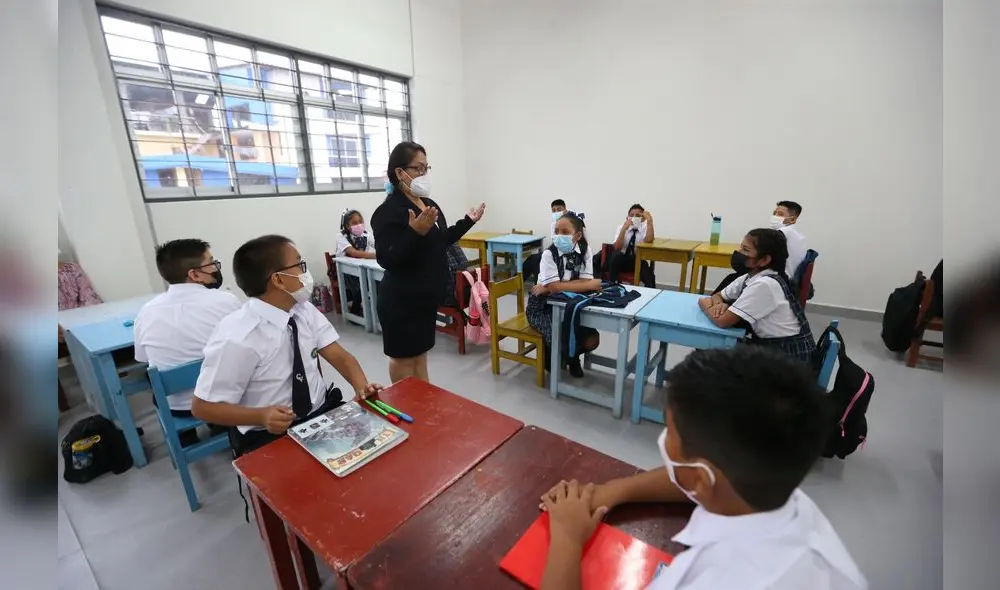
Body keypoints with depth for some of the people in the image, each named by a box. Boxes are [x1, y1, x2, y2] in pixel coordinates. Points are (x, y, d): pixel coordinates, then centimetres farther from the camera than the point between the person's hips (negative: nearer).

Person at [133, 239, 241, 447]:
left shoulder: (147, 311, -11)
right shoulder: (226, 300, -21)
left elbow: (142, 358, 6)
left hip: (176, 406, 3)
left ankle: (186, 439, 44)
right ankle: (220, 427, 41)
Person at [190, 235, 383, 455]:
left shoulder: (304, 310, -5)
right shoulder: (237, 337, -21)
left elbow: (338, 355, -4)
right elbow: (203, 407, -11)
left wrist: (361, 387, -22)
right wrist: (262, 416, -26)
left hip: (322, 412, 6)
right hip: (269, 436, -5)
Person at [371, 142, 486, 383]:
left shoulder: (430, 204, 8)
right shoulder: (388, 211, -17)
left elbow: (440, 242, 19)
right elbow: (386, 259, -24)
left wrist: (467, 221, 18)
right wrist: (415, 232, -36)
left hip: (427, 295, 9)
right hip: (402, 300, -8)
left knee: (420, 351, 20)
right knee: (403, 357, 8)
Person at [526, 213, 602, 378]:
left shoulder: (585, 250, -7)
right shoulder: (549, 254, -17)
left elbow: (585, 281, -16)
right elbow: (554, 286, -28)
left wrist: (547, 288, -23)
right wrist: (592, 285, -25)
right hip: (543, 307, -4)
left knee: (592, 340, -10)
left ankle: (571, 356, 24)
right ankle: (550, 354, 14)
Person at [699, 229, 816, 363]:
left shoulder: (765, 284, -25)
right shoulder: (749, 277, -1)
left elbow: (723, 321, -26)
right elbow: (717, 296, 12)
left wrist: (705, 304, -6)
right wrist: (719, 304, -11)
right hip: (768, 345, 7)